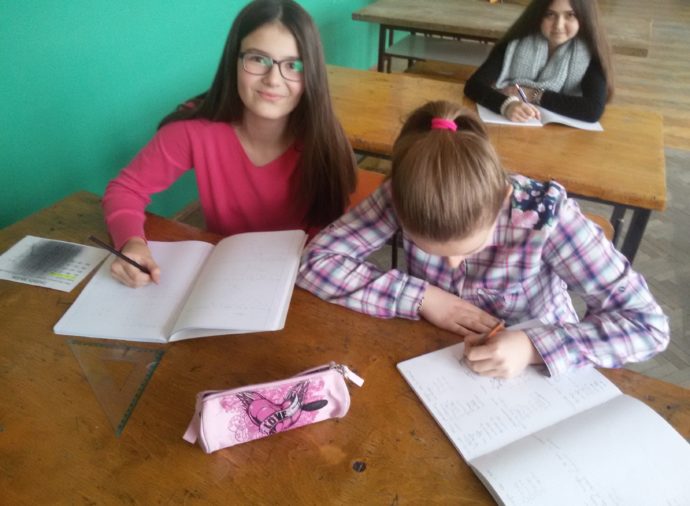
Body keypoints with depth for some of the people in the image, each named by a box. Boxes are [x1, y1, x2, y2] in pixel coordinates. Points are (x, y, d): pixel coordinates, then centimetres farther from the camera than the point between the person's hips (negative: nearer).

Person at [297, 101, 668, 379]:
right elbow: (315, 262, -22)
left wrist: (534, 347, -36)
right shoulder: (406, 196, -22)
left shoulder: (544, 214, -27)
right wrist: (421, 297, -27)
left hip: (535, 368, 0)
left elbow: (649, 324, -23)